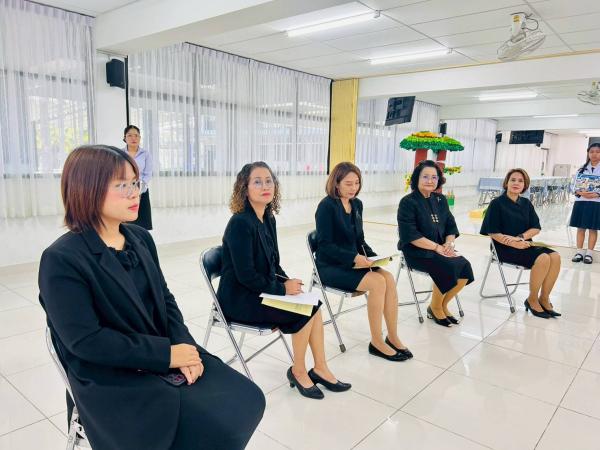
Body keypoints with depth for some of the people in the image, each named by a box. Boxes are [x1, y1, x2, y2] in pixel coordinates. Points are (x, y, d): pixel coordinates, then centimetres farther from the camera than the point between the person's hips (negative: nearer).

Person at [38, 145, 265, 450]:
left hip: (165, 354, 6)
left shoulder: (140, 237, 6)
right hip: (112, 379, -6)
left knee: (247, 399, -7)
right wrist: (166, 354, -18)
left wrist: (183, 345, -10)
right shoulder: (62, 259, -15)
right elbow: (85, 341, -19)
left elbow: (164, 299, 7)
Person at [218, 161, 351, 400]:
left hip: (262, 289, 8)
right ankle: (298, 372, 6)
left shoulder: (268, 219, 5)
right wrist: (282, 288, -15)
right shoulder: (240, 223, -20)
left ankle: (320, 368, 5)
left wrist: (288, 282, -6)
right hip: (239, 298, -8)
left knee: (313, 305, -7)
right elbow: (245, 275, -23)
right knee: (305, 311, -15)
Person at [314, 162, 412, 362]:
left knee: (389, 278, -17)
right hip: (330, 267, -7)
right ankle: (376, 342, -11)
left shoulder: (357, 204, 9)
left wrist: (371, 256, -5)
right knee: (377, 282, -24)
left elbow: (359, 239, 14)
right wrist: (354, 257, -27)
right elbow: (325, 245, -17)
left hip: (351, 262, 7)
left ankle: (393, 337, -7)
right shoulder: (327, 206, -12)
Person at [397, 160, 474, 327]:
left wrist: (448, 244, -10)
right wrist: (437, 247, -21)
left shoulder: (441, 200, 11)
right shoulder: (408, 202, -9)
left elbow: (451, 227, 11)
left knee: (465, 266, -17)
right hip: (417, 252, -6)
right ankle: (435, 308, -1)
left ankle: (443, 304, 5)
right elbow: (411, 235, -17)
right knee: (449, 267, -27)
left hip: (440, 249, 6)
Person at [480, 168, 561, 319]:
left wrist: (521, 237, -12)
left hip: (524, 244, 6)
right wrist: (515, 244, -20)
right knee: (543, 258, -26)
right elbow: (493, 233, -11)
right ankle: (532, 300, -7)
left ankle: (544, 298, -4)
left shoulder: (526, 203, 11)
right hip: (505, 248, -6)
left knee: (555, 257, -19)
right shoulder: (497, 203, -6)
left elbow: (536, 228, 9)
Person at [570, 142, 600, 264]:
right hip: (581, 202, 2)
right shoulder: (582, 168, 8)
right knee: (580, 228, 6)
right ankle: (579, 251, 15)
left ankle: (589, 253, 13)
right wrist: (580, 193, -14)